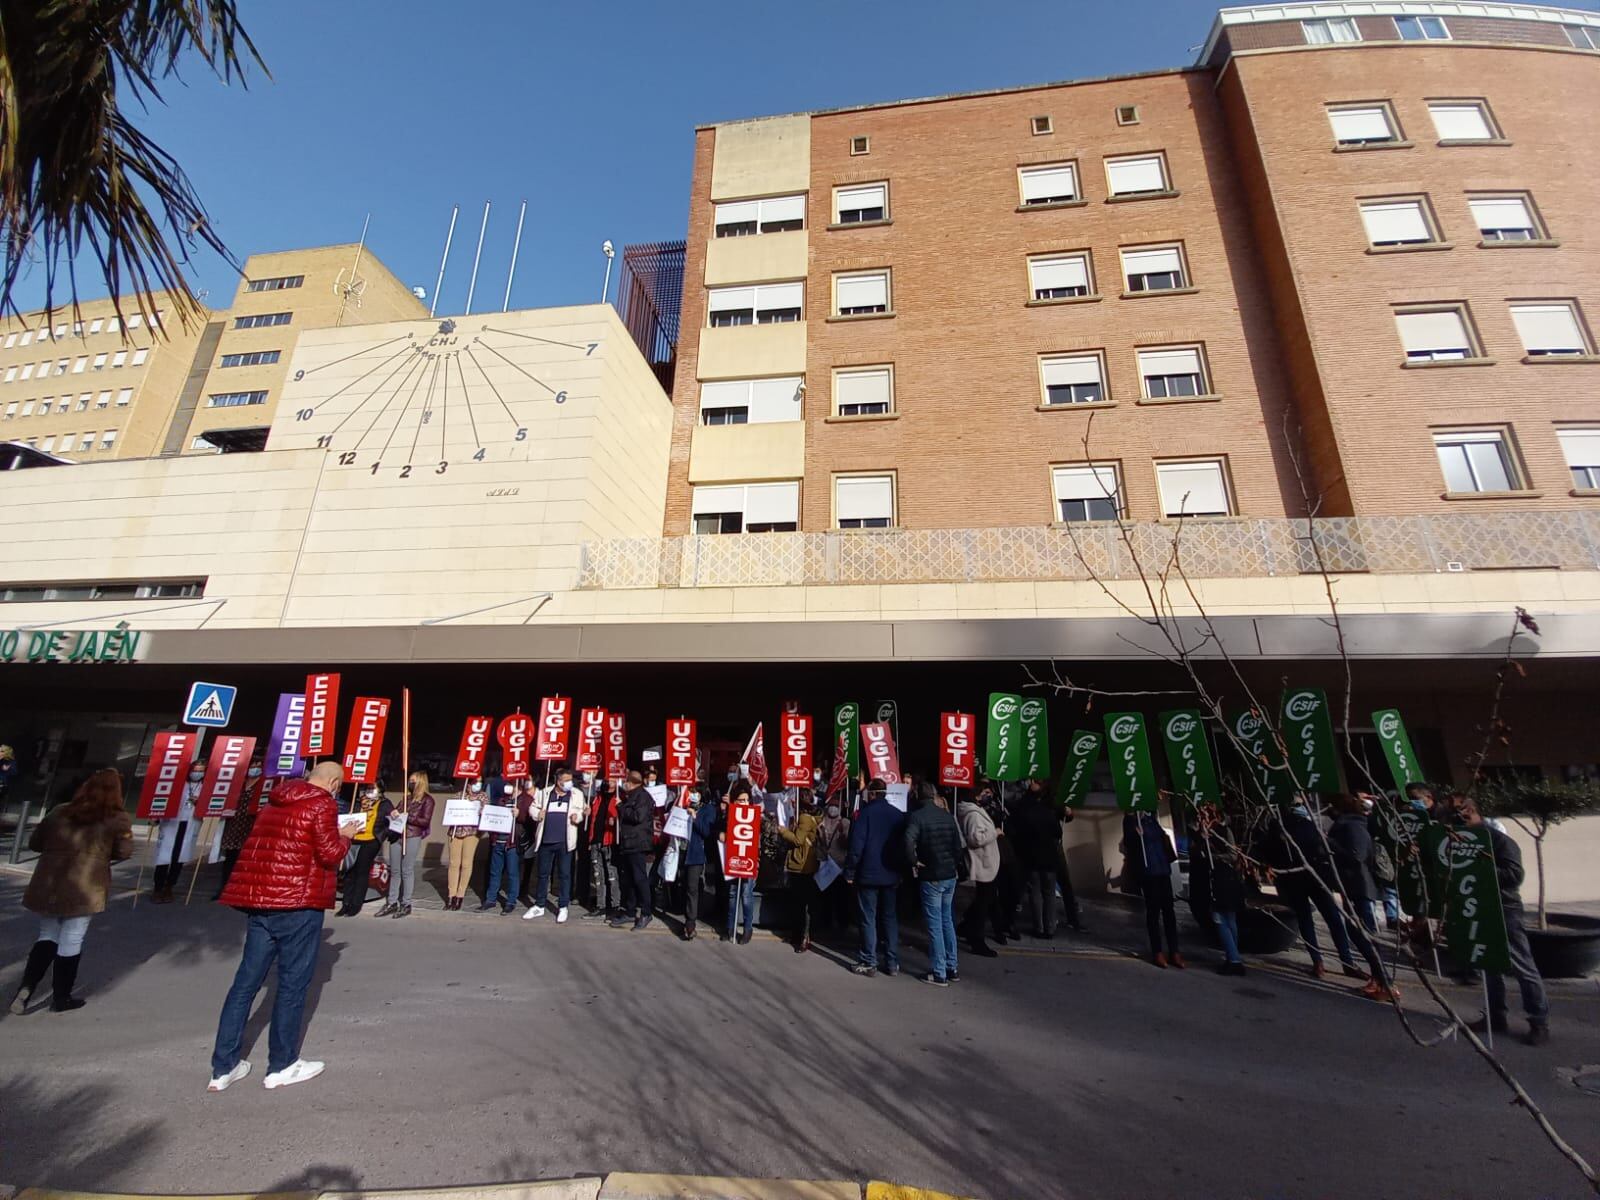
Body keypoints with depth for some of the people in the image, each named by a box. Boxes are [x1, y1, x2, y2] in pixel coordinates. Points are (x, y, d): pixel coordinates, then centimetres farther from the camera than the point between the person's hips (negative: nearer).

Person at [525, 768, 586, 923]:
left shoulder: (577, 794, 1)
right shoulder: (545, 793, 4)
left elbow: (583, 811, 7)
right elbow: (533, 808, 13)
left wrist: (578, 816, -14)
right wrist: (537, 814, -7)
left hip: (564, 842, -1)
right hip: (545, 840, 2)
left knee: (564, 874, 5)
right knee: (542, 874, 12)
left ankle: (563, 907, 16)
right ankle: (539, 906, 26)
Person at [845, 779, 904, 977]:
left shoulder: (865, 813, -11)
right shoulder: (899, 815, 3)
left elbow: (856, 846, -14)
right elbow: (904, 844, 7)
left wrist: (849, 872, -7)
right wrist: (901, 871, 14)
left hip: (868, 875, -4)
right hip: (891, 875, 4)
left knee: (868, 919, 4)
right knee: (890, 918, 13)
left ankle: (869, 963, 8)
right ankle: (892, 963, 16)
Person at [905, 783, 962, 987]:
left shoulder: (917, 816, -13)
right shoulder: (948, 815, 5)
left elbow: (908, 840, -29)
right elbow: (958, 845, 8)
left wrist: (913, 862, -15)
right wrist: (951, 862, 14)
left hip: (931, 877, -6)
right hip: (950, 875, 6)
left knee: (935, 924, 3)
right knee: (947, 920, 18)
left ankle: (939, 974, 10)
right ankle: (952, 968, 26)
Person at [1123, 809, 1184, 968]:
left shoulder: (1151, 817, 10)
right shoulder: (1130, 821, -6)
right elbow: (1128, 844, -15)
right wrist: (1136, 835, -32)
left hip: (1162, 868, 6)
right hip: (1147, 871, -6)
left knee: (1168, 909, 7)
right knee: (1153, 910, 0)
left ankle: (1174, 951, 14)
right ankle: (1157, 952, 10)